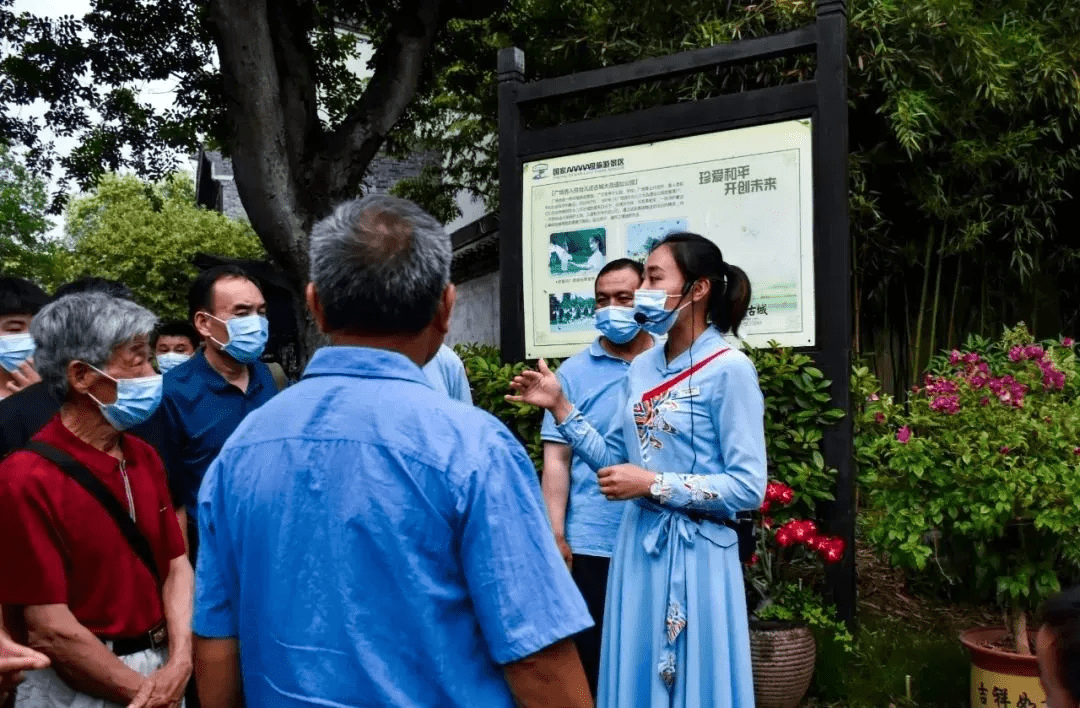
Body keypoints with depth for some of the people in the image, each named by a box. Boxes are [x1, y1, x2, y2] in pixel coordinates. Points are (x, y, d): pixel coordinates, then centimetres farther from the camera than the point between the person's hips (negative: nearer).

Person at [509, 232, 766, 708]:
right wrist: (559, 407, 2)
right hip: (638, 544, 6)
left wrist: (654, 484, -17)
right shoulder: (642, 368, 7)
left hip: (696, 553, -6)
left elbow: (748, 487, -15)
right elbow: (619, 462, 6)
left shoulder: (729, 370, -13)